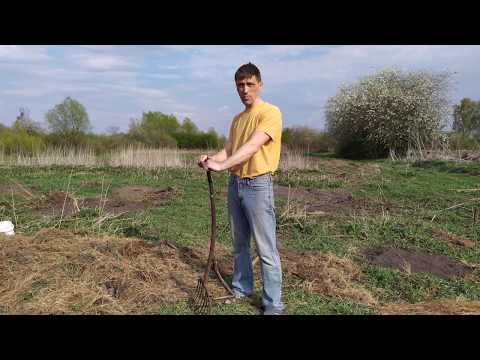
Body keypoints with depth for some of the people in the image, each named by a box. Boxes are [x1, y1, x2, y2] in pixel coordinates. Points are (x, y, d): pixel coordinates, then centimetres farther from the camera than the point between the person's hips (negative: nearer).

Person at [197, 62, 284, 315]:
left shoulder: (270, 112, -9)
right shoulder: (237, 119, 16)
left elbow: (252, 147, -22)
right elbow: (228, 150, 11)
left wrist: (222, 165, -30)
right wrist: (212, 159, -10)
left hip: (258, 185, -7)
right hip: (235, 183, 8)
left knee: (265, 249, -2)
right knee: (239, 243, 17)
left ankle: (273, 304, 9)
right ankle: (241, 289, 32)